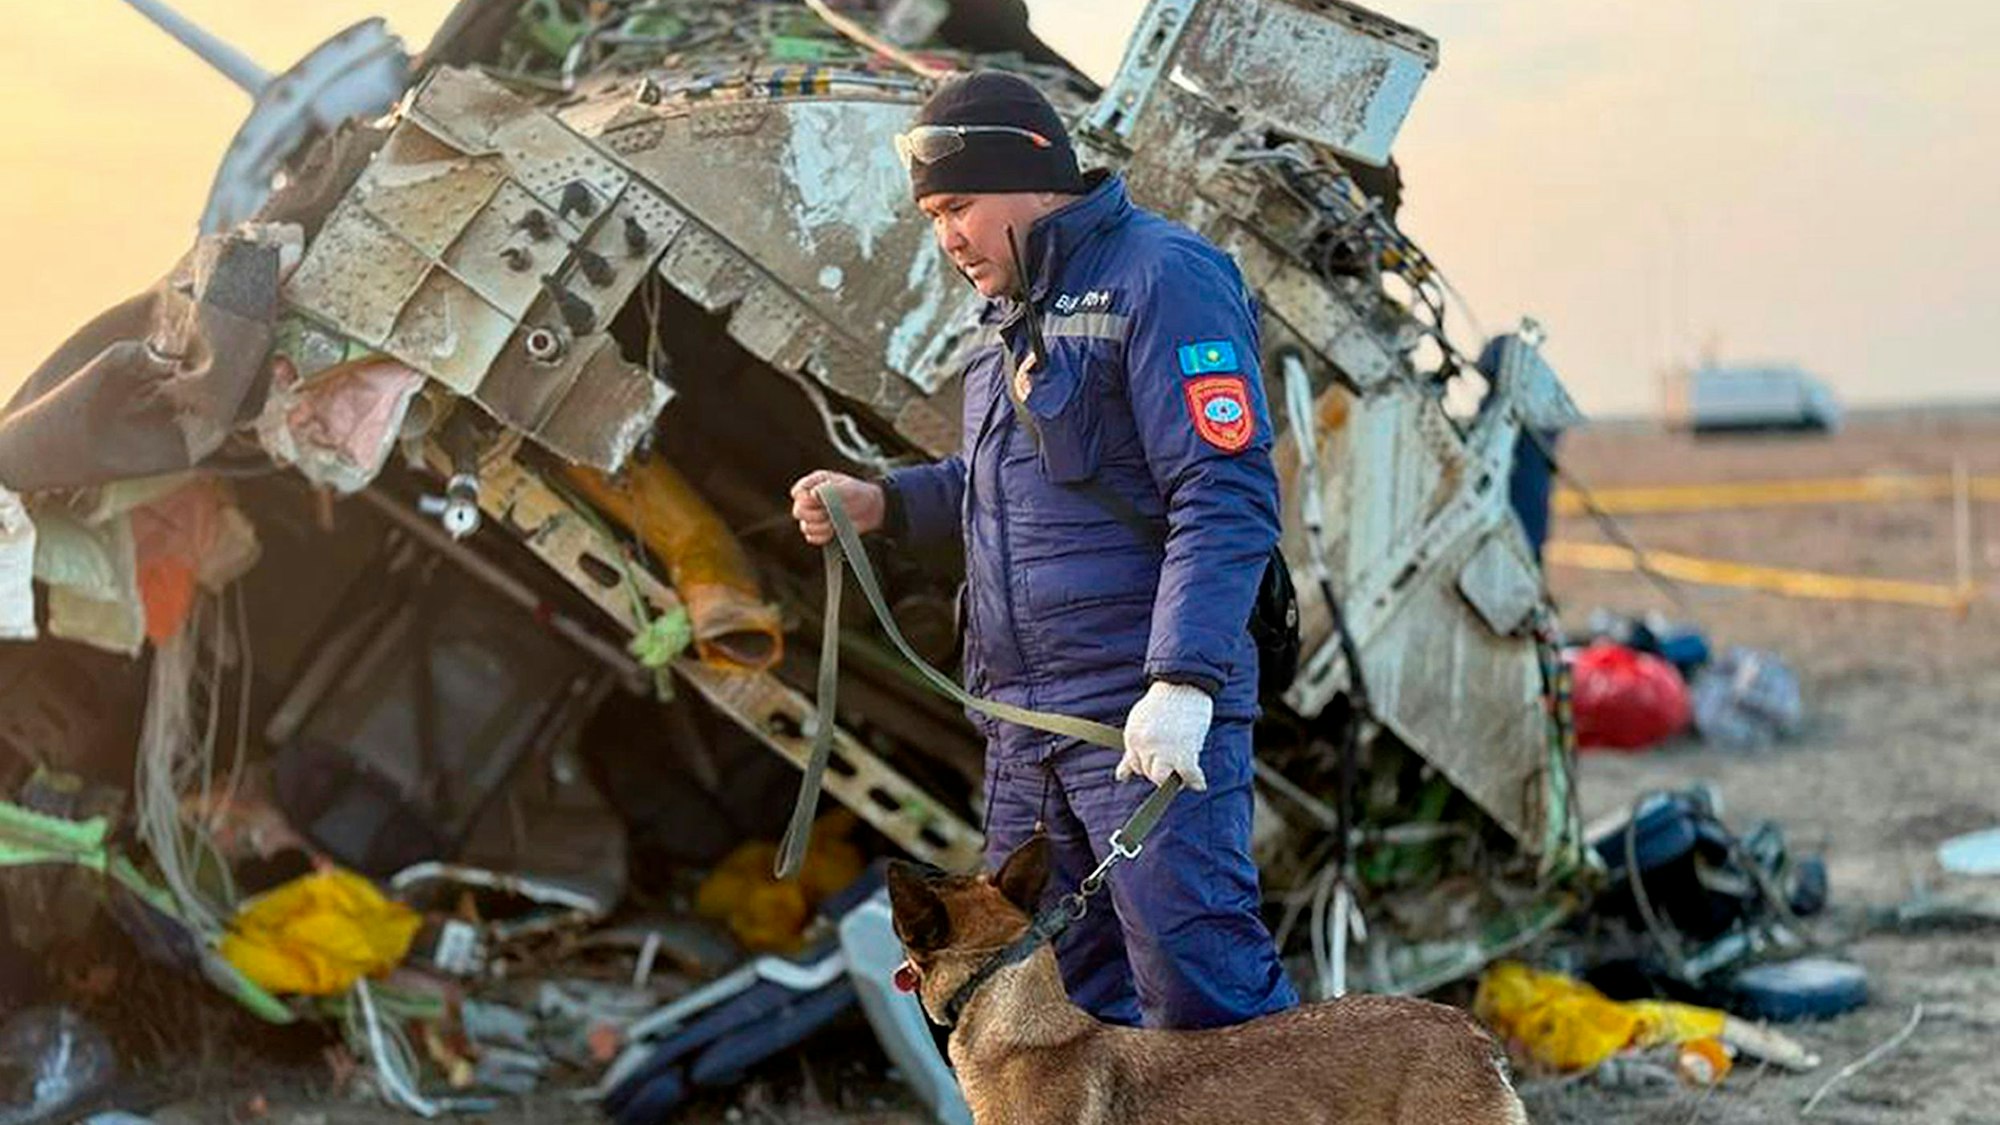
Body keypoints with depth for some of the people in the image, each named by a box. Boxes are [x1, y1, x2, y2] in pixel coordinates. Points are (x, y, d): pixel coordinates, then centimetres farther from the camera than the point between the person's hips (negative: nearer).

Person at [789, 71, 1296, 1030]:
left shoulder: (1163, 278, -10)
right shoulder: (1019, 306, 19)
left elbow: (1225, 498, -18)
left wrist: (1183, 683, -27)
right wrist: (880, 504, 13)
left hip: (1147, 714, -9)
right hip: (1023, 716, 9)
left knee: (1200, 987, -13)